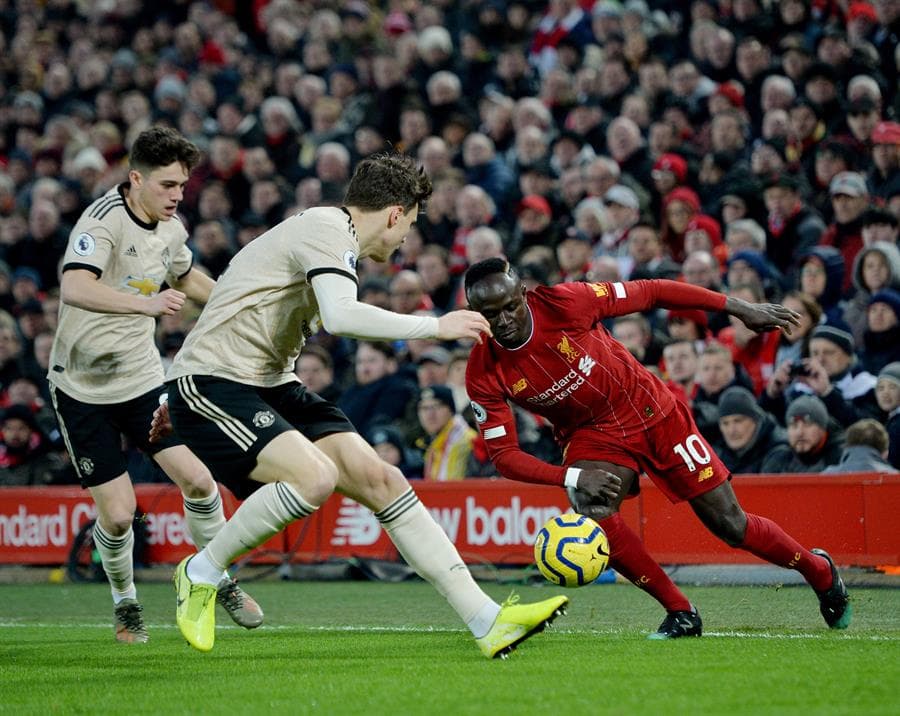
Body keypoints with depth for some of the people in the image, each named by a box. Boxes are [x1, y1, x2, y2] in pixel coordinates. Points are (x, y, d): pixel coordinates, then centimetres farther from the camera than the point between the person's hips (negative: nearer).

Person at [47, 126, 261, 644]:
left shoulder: (171, 229, 1)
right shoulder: (103, 222, -21)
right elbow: (75, 289, -40)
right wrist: (147, 303, -52)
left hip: (143, 378, 5)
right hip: (84, 387, -5)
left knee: (197, 478, -10)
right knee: (118, 513, -7)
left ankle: (220, 581, 13)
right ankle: (126, 603, 20)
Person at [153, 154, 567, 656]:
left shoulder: (326, 231, 20)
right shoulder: (329, 229, -13)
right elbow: (340, 316, -32)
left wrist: (185, 397, 35)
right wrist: (435, 327, -22)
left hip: (270, 386, 10)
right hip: (212, 385, -10)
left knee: (381, 480, -4)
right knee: (315, 476, -31)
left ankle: (486, 620, -8)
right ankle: (201, 573, -7)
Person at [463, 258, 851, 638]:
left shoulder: (563, 303, -25)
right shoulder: (484, 376, -19)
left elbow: (649, 292, -14)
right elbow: (503, 454, -16)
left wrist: (739, 308, -11)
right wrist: (571, 477, -33)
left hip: (652, 412, -1)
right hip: (593, 436, 1)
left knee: (730, 525, -1)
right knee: (591, 511, -30)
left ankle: (819, 570, 29)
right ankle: (680, 613, -10)